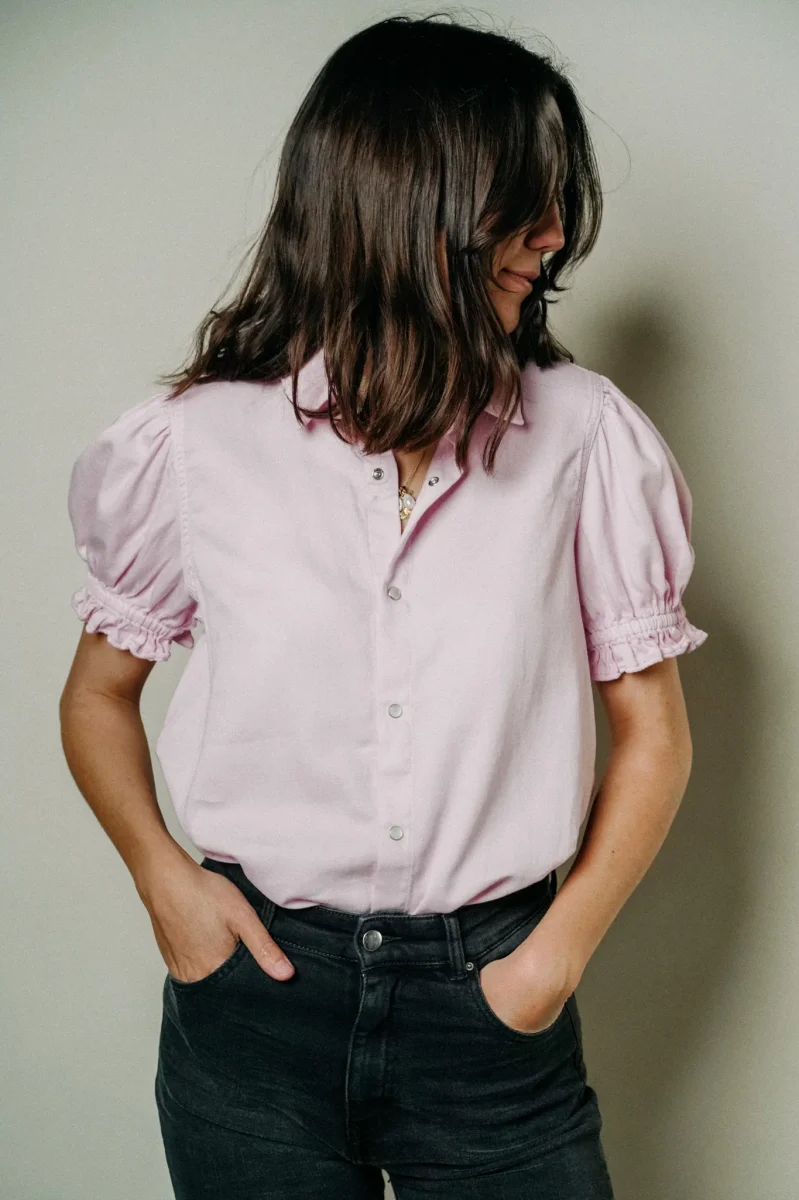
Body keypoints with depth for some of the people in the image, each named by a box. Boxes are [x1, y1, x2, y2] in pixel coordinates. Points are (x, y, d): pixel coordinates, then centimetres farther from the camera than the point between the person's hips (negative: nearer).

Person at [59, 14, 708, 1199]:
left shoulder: (584, 436, -7)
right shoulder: (199, 442, -6)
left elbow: (652, 728, 1)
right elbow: (98, 695, 7)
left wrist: (558, 952, -6)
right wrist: (164, 877, -6)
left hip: (490, 1006, 0)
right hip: (258, 982, 0)